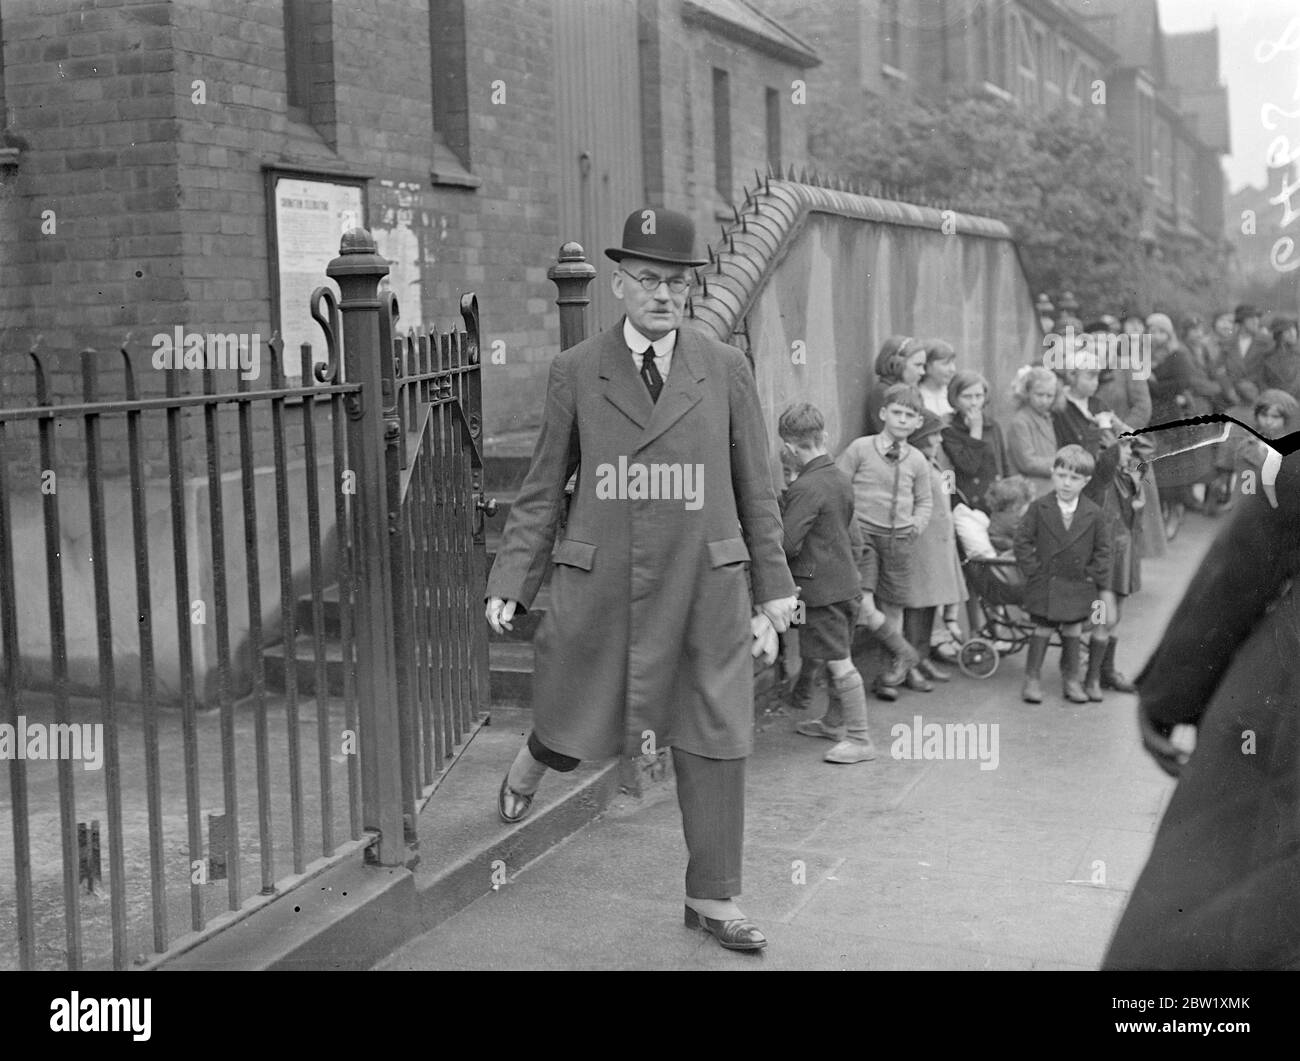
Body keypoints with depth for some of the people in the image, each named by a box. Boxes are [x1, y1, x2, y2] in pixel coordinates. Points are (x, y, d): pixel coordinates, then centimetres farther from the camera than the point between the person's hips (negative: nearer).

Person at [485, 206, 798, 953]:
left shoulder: (727, 371, 3)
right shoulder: (576, 372, 1)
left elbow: (757, 493, 6)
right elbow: (544, 489, 5)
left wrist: (774, 592, 5)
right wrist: (512, 583, -2)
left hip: (706, 584, 1)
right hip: (599, 586, -1)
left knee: (716, 742, 6)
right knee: (576, 724, 10)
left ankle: (714, 898, 22)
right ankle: (536, 759, 48)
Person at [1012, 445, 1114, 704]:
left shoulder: (1094, 514, -4)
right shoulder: (1039, 508, -6)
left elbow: (1102, 550, 2)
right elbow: (1022, 540, -2)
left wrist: (1103, 585, -1)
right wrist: (1033, 570, -8)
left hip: (1078, 585, 1)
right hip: (1045, 584, -1)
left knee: (1073, 631, 11)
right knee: (1043, 629, 4)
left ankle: (1071, 680, 24)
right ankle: (1032, 679, 15)